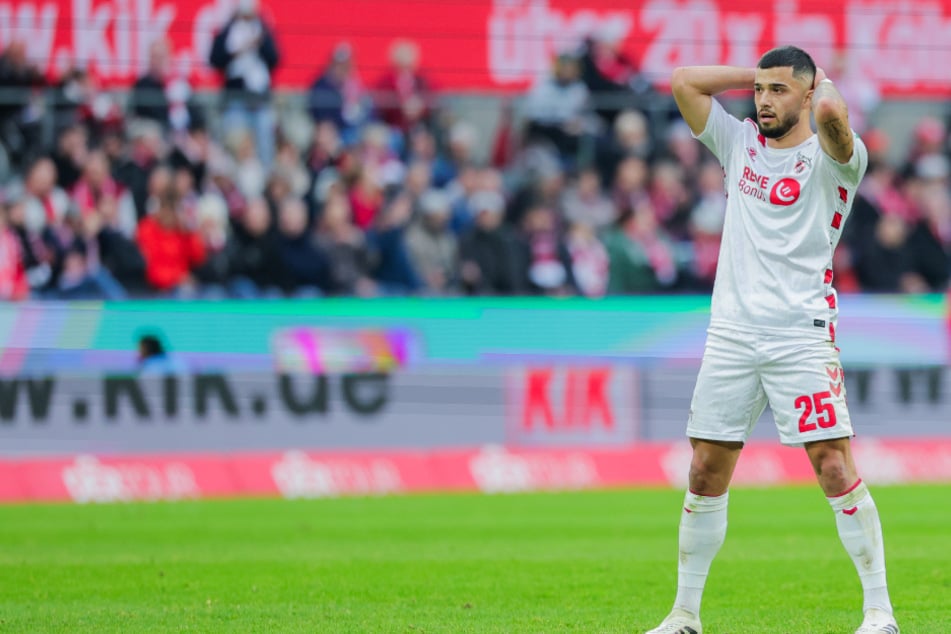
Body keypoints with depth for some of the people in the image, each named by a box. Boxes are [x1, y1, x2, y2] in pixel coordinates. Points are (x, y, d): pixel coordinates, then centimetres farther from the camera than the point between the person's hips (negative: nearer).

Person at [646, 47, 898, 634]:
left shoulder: (830, 158, -2)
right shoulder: (740, 143, 15)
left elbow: (831, 113, -25)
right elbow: (684, 81, 11)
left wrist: (822, 80, -3)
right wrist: (756, 75, 11)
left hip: (802, 333, -5)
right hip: (731, 335, 5)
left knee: (834, 466, -10)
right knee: (706, 472, 5)